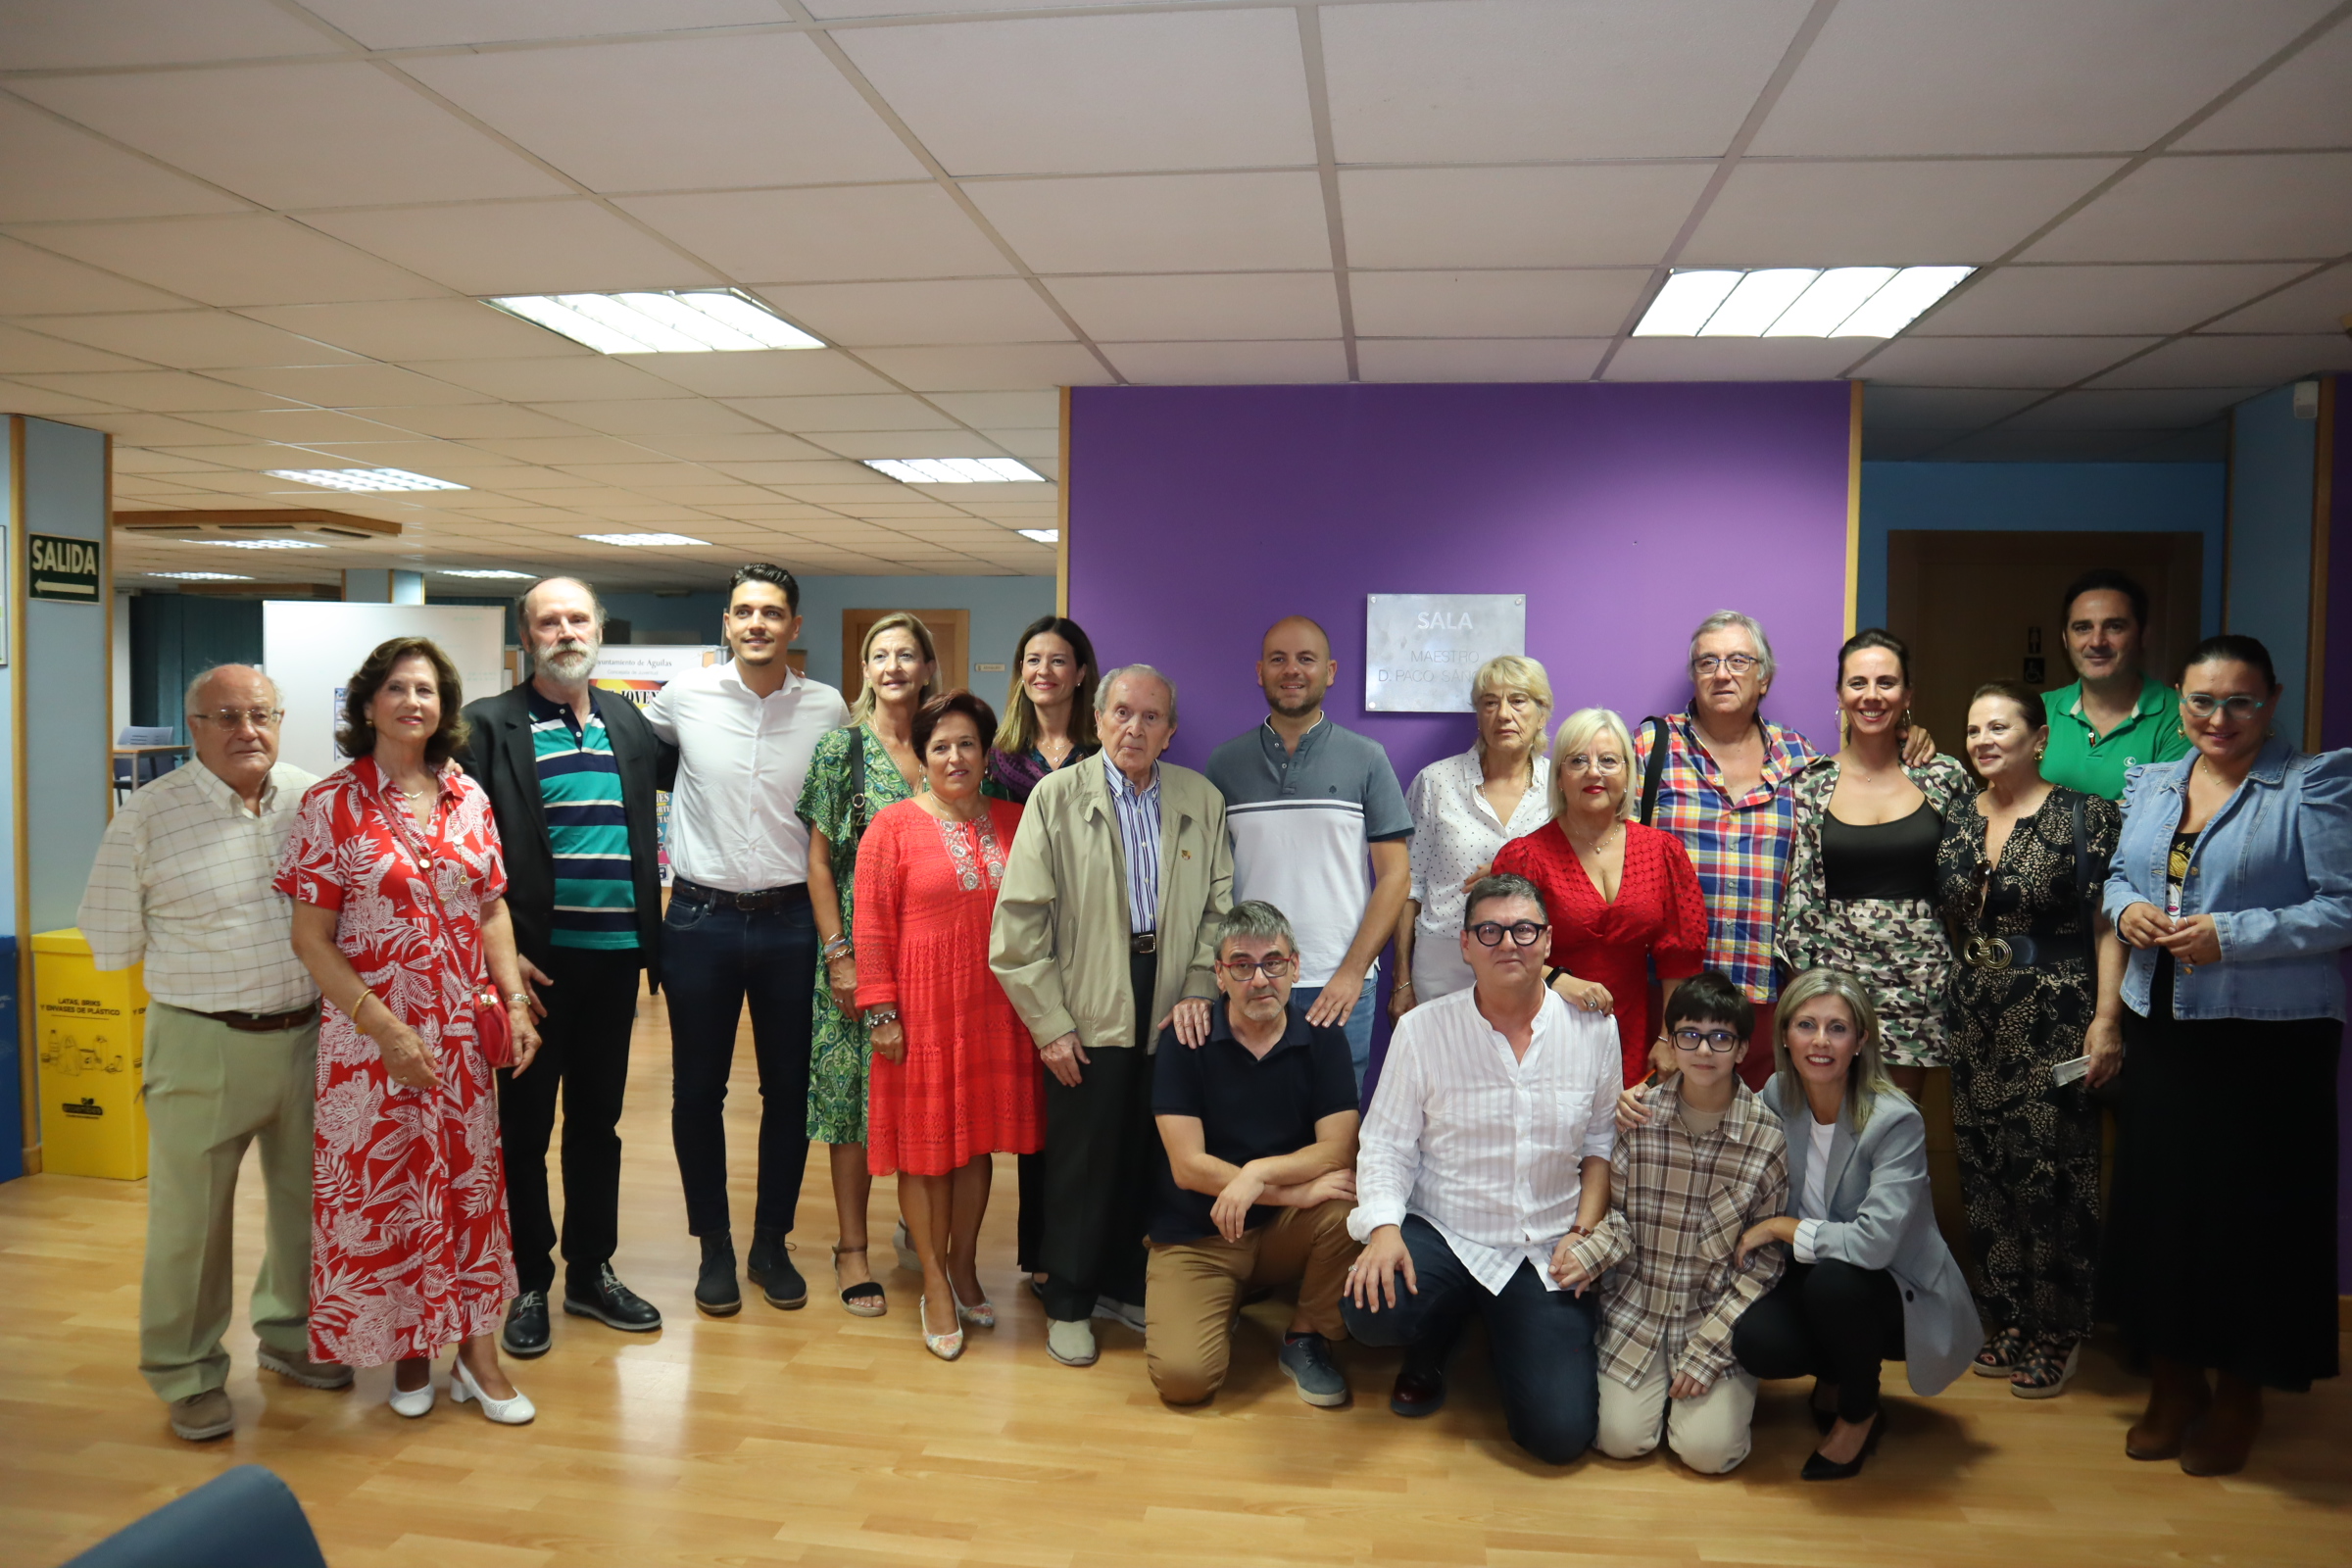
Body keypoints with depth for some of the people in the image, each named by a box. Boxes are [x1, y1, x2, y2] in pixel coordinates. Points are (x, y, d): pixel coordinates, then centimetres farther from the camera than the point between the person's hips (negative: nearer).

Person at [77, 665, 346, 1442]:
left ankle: (290, 1334, 37)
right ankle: (187, 1374, 24)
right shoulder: (148, 816, -8)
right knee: (191, 1217, 6)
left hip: (308, 1034, 3)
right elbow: (112, 940, 1)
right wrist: (206, 971, 2)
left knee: (307, 1199, 16)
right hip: (203, 1046, -3)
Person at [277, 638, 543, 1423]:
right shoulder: (333, 804, -7)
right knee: (384, 1187, 7)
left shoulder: (467, 797, 5)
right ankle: (406, 1348, 27)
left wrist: (514, 1001, 1)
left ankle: (478, 1353, 21)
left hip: (465, 1031, 4)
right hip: (371, 1031, -3)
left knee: (471, 1180, 9)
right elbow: (311, 939, -9)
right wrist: (384, 1027, -15)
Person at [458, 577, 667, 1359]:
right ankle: (528, 1285, 22)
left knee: (597, 1121, 15)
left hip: (614, 958, 5)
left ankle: (591, 1272, 29)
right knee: (523, 1127, 8)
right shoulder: (489, 724, -5)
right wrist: (501, 955, -15)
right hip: (534, 962, -4)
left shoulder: (630, 724, 9)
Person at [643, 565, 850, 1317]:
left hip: (790, 921, 0)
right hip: (701, 917, 0)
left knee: (789, 1087, 9)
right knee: (698, 1088, 8)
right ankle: (714, 1247, 25)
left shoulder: (828, 708, -2)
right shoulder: (683, 697, -2)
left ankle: (772, 1243, 26)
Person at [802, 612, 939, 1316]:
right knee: (855, 1094, 2)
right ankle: (851, 1248, 13)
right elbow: (819, 862, -3)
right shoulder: (842, 747, -2)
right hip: (861, 944, -3)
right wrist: (838, 954, -10)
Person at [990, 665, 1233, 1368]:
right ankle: (1068, 1303, 22)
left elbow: (1220, 907, 9)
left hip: (1169, 1014, 3)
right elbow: (1020, 921, -5)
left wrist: (1199, 989, -3)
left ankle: (1128, 1285, 29)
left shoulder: (1202, 800, 7)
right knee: (1081, 1161, 5)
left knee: (1152, 1157, 9)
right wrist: (1050, 1024, -8)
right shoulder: (1057, 796, -2)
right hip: (1088, 1016, -3)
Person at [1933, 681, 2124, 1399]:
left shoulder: (2083, 816, -6)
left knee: (2052, 1176, -1)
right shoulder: (1957, 823, 10)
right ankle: (2009, 1321, 23)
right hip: (1976, 1023, 5)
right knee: (1986, 1174, 9)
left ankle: (2058, 1332, 14)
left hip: (2055, 1023, -5)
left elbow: (2107, 924, -10)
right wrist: (1945, 1008, 8)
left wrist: (2107, 1018, -16)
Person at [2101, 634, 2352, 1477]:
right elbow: (2119, 874, 21)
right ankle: (2173, 1378, 26)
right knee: (2155, 1198, 10)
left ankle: (2239, 1392, 22)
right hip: (2160, 1024, 5)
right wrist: (2127, 909, -1)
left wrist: (2234, 935, -20)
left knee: (2253, 1211, 3)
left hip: (2269, 1035, -5)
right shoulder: (2151, 783, 12)